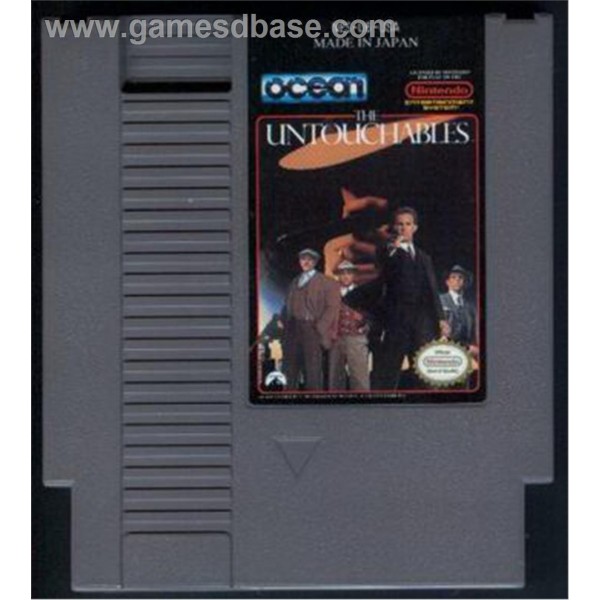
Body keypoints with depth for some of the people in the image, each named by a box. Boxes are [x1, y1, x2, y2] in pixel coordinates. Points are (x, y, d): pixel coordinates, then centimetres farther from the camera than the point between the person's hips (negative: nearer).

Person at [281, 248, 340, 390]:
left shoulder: (325, 282, 4)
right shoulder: (294, 282, 20)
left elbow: (333, 306, -4)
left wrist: (319, 328, -11)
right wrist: (285, 324, 6)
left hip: (311, 329, -5)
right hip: (293, 329, 5)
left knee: (312, 370, -9)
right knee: (291, 367, 4)